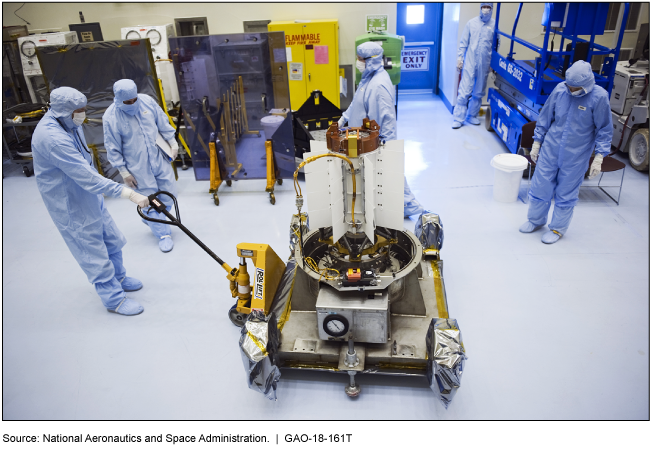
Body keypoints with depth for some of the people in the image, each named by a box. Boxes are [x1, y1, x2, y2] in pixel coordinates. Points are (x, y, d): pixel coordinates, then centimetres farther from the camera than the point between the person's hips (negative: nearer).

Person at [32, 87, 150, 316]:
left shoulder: (68, 123, 1)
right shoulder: (52, 138, -31)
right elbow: (87, 176, -35)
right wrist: (129, 194, -38)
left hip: (88, 197, 9)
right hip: (71, 207, -9)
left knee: (112, 240, 20)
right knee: (94, 253, 4)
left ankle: (118, 278, 43)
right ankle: (114, 298, 20)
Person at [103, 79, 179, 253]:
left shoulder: (147, 101, -8)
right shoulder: (110, 117, -17)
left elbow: (163, 123, 6)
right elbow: (113, 149, -10)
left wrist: (173, 143, 9)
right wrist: (124, 172, -9)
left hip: (160, 159, 4)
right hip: (138, 168, -4)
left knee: (169, 194, 12)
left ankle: (150, 219, 40)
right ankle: (163, 234, 21)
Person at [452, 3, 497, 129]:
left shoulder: (494, 24, 4)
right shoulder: (472, 23, 3)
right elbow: (464, 42, 5)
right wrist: (460, 57, -1)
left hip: (485, 64, 2)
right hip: (470, 62, -2)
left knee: (479, 93, 8)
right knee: (464, 91, -6)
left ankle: (472, 116, 21)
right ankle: (458, 119, -1)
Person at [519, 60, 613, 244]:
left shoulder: (599, 97, -14)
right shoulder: (560, 89, -7)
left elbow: (604, 130, -6)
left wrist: (599, 158, -9)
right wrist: (537, 143, 8)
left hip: (576, 156, -2)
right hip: (550, 151, 3)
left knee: (566, 194, 9)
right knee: (540, 186, 10)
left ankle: (558, 228, 28)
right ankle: (536, 220, 33)